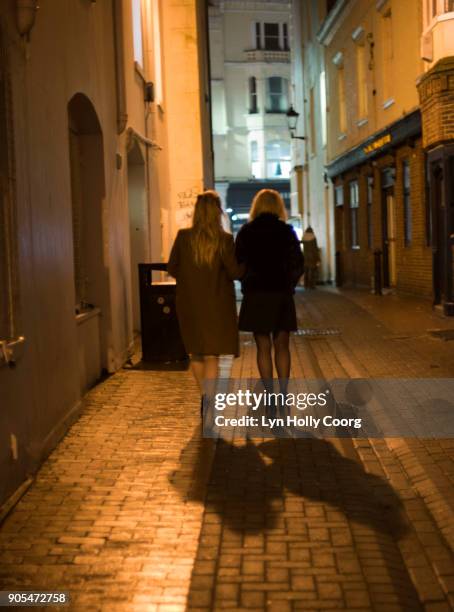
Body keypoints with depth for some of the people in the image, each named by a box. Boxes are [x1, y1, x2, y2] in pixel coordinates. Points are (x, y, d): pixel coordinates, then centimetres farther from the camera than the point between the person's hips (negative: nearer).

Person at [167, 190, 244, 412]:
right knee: (211, 356, 3)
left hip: (189, 303, 3)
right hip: (216, 305, -3)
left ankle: (205, 397, 31)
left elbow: (172, 268, 1)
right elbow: (235, 271, -13)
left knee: (195, 353, 19)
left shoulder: (183, 236, -6)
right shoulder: (224, 239, -13)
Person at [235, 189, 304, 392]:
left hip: (255, 295, -1)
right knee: (281, 346, 10)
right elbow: (298, 264, -1)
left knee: (263, 347, 5)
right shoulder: (286, 231, 0)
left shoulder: (246, 232, -2)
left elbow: (238, 264, -2)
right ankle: (284, 394, 5)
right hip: (282, 294, 1)